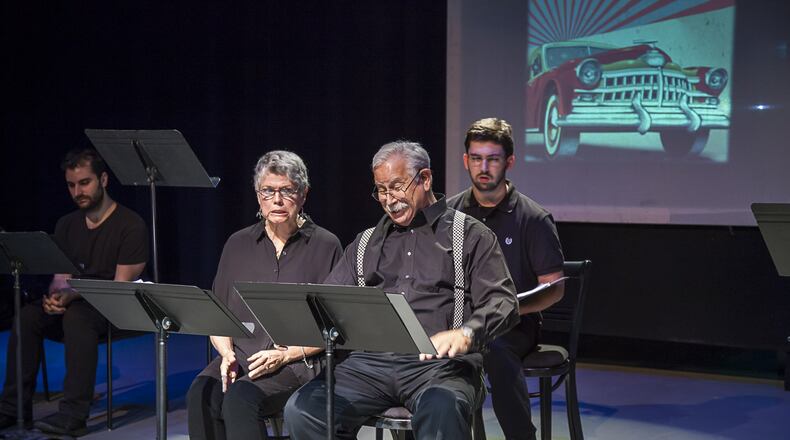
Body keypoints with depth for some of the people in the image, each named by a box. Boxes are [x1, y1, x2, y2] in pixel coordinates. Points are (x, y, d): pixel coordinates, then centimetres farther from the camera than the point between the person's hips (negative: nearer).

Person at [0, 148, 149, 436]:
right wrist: (56, 296, -18)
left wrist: (72, 296, -25)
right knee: (28, 315, -21)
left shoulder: (130, 225, -9)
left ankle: (73, 416, -38)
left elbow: (121, 286, -14)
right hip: (76, 302, 6)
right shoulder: (67, 225, 11)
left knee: (76, 316, -36)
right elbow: (61, 276, 7)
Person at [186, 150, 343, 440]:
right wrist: (227, 353, -3)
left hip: (299, 362, -4)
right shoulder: (238, 244, 16)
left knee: (241, 398, -33)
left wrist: (286, 354, -12)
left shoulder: (325, 246, 3)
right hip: (241, 357, 4)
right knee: (201, 396, -28)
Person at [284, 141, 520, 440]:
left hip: (439, 363, -4)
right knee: (301, 409, -22)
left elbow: (501, 301, 0)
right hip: (370, 362, 4)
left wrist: (466, 333, -22)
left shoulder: (471, 236, 11)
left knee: (440, 413, -39)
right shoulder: (365, 244, 26)